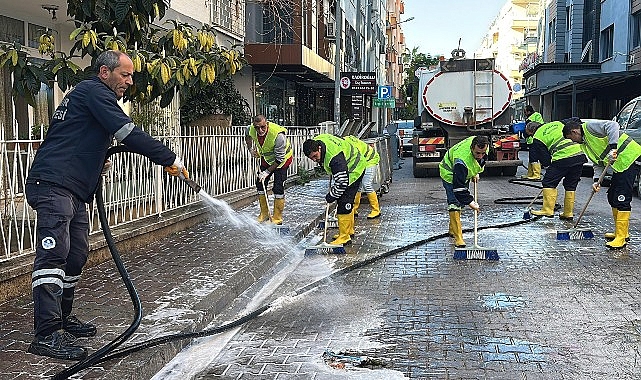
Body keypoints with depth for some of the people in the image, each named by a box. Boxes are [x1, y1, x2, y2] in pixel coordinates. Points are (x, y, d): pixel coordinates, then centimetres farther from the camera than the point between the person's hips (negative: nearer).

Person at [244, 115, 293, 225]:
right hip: (267, 158, 6)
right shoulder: (251, 130, -21)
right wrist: (250, 149, 1)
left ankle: (277, 218, -1)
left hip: (282, 159, -6)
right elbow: (247, 134, 9)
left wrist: (267, 172, -26)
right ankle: (264, 214, 18)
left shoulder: (278, 135, -38)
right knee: (260, 183, 5)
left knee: (278, 188, -12)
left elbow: (279, 159, -30)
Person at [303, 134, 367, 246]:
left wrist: (331, 196, -22)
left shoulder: (335, 158, -39)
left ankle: (344, 237, -10)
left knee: (344, 204, -14)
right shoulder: (316, 141, -13)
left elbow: (342, 182, -34)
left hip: (354, 170, -10)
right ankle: (349, 231, 31)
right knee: (347, 203, 18)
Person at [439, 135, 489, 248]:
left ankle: (452, 230, 33)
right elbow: (458, 186, -40)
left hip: (466, 173, 8)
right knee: (454, 204, -19)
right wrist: (470, 201, -36)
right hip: (450, 174, -8)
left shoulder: (484, 146, -23)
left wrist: (476, 173, 6)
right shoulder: (462, 161, -45)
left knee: (460, 201, 16)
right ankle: (458, 238, -18)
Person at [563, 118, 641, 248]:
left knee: (621, 199, -12)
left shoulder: (589, 126, -8)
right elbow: (598, 163, 15)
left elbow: (612, 125, -23)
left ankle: (621, 237, -10)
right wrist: (597, 180, 1)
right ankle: (621, 232, 25)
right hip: (619, 165, 11)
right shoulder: (585, 143, 18)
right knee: (612, 197, 15)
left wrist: (612, 147, -28)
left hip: (630, 158, -11)